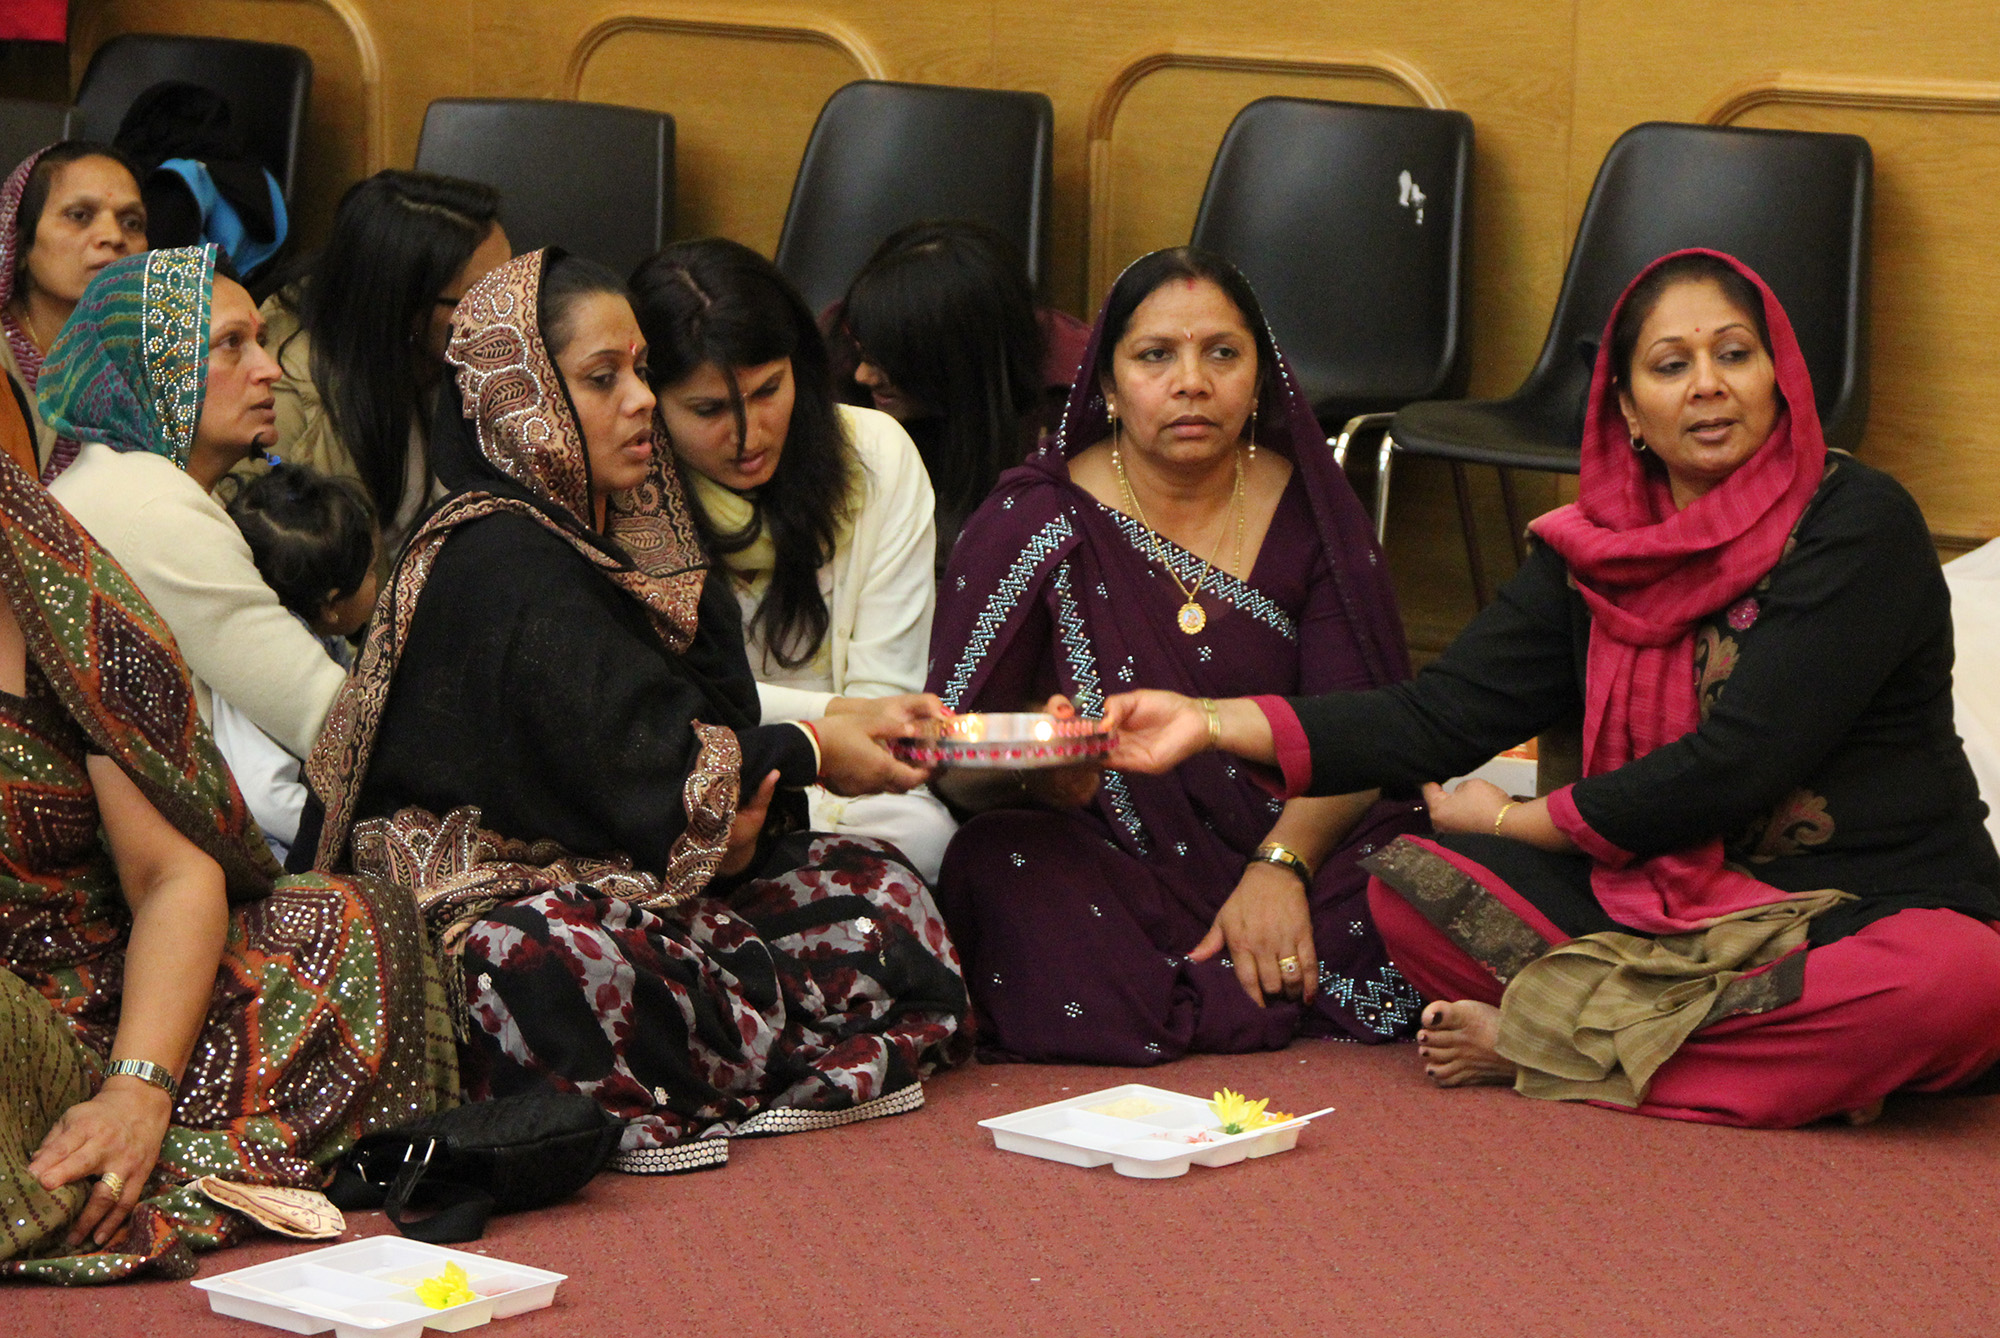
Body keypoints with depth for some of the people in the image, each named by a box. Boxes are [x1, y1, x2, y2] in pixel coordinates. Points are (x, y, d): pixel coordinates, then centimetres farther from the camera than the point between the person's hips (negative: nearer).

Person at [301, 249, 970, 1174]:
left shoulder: (614, 537, 15)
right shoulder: (501, 568, -15)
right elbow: (630, 764, -19)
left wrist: (736, 806, -12)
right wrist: (806, 754, -8)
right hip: (495, 900, -10)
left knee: (877, 887, -5)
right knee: (572, 967, -43)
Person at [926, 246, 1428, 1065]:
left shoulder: (1310, 513, 7)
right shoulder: (1033, 522, 2)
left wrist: (1281, 866, -22)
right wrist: (1029, 770, -29)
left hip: (1292, 848, 0)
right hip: (1101, 866, 0)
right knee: (1003, 866, -34)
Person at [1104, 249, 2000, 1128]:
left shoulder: (1860, 524, -12)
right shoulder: (1596, 550, 6)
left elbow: (1738, 763, -17)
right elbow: (1442, 715, -1)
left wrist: (1514, 820, -6)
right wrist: (1213, 722, -12)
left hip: (1872, 909, -4)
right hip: (1665, 908, 4)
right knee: (1408, 886, -13)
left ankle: (1542, 1045, -24)